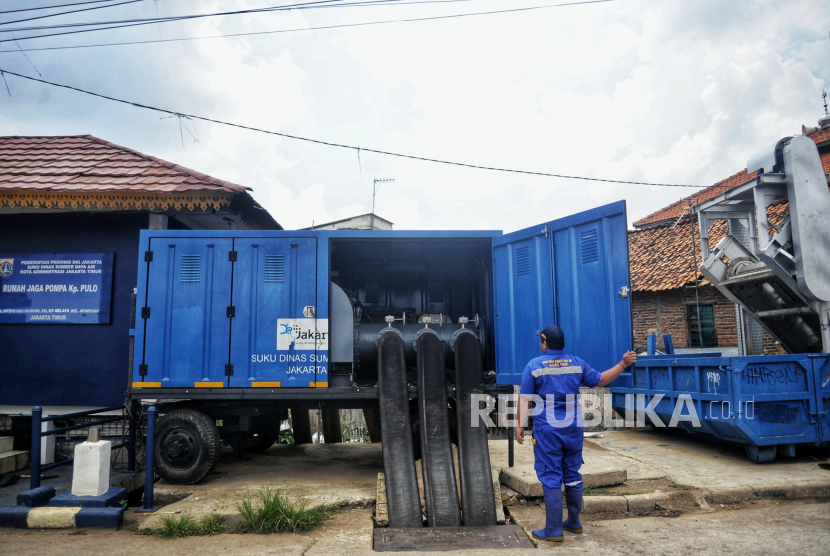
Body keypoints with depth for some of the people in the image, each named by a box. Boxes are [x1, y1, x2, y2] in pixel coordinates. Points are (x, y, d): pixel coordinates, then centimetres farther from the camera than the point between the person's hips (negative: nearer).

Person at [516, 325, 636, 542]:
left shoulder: (534, 366, -7)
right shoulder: (576, 363, 4)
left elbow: (525, 399, -9)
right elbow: (600, 380, 14)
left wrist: (520, 426, -5)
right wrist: (623, 364, 22)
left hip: (547, 430, -4)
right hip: (573, 428, 4)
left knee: (551, 477, 0)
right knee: (572, 475, 16)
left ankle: (553, 530, 5)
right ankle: (574, 522, 28)